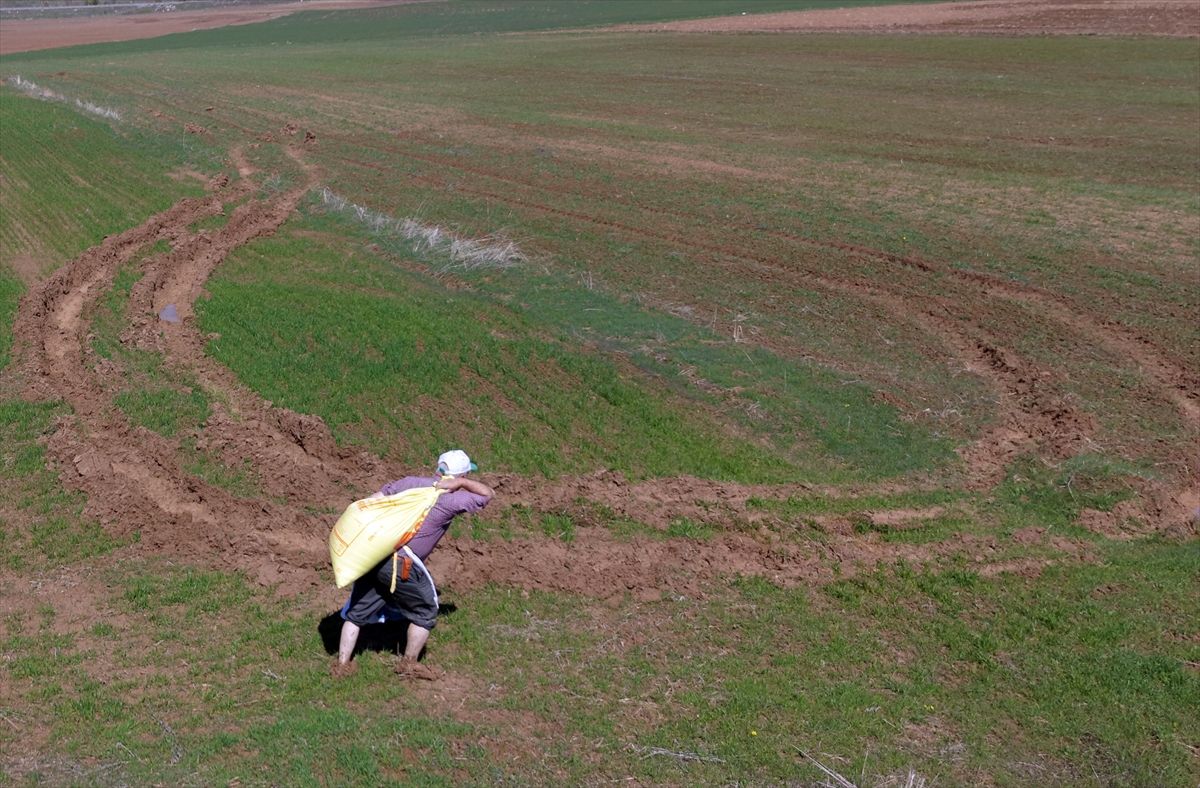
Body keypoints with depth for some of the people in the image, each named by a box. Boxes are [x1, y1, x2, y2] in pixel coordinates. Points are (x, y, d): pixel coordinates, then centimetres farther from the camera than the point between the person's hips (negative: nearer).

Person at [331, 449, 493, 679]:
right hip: (401, 565, -6)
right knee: (425, 611, 16)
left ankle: (342, 664, 21)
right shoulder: (451, 500, -4)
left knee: (358, 611, 19)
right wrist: (461, 482, -2)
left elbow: (376, 498, 13)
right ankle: (409, 664, 23)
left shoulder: (412, 482, 13)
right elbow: (488, 494, 4)